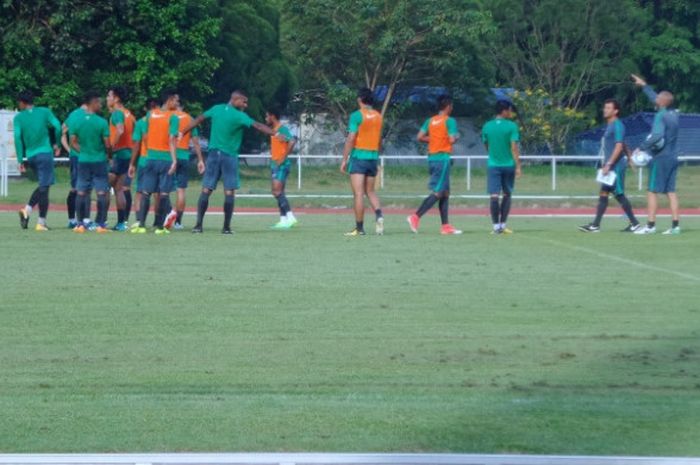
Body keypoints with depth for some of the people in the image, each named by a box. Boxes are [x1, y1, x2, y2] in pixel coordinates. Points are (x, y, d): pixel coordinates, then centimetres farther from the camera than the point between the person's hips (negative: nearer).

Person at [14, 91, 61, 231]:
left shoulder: (18, 118, 6)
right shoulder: (45, 112, 5)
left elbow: (17, 138, -3)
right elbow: (57, 126, -7)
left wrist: (20, 160, -3)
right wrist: (56, 144, 8)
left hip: (30, 156, 3)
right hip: (45, 154, -3)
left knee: (43, 186, 20)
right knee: (44, 187, -2)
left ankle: (27, 209, 1)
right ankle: (41, 222, -6)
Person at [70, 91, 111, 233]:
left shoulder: (77, 121, -1)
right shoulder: (102, 122, -12)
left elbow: (73, 142, 4)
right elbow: (107, 144, -9)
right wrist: (107, 152, 12)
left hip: (83, 161, 3)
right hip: (99, 161, -3)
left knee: (82, 192, 9)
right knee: (102, 192, 2)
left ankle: (81, 224, 8)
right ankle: (101, 224, -1)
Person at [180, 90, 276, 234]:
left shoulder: (216, 109, 5)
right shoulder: (239, 116, -11)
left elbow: (198, 120, 13)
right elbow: (258, 126, -20)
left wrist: (182, 133, 23)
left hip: (213, 154, 5)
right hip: (229, 157, -5)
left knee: (206, 190, 4)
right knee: (229, 192, 1)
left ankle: (199, 225, -1)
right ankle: (226, 227, -1)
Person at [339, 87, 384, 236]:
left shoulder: (357, 115, -10)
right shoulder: (378, 116, 9)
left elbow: (351, 139, -13)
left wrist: (344, 160, -9)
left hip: (358, 157, -6)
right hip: (373, 157, 6)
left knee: (358, 193, -3)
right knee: (370, 191, 16)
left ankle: (359, 228, -3)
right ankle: (379, 215, -10)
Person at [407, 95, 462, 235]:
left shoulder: (430, 121, 11)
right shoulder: (450, 121, -8)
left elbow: (420, 137, 5)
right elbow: (452, 139, -17)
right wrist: (456, 137, 5)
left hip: (432, 157, 8)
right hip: (443, 158, -8)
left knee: (445, 192, 12)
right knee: (437, 192, -8)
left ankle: (446, 226, 10)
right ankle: (416, 217, -20)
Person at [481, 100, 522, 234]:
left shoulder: (487, 126, 4)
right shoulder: (511, 126, -7)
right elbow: (514, 148, -11)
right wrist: (518, 166, -9)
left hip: (493, 165, 1)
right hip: (508, 165, -1)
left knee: (494, 196, -2)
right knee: (507, 194, 14)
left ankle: (496, 226, -9)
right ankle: (503, 225, 13)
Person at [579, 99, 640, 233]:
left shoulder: (617, 126, -13)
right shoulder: (610, 126, 16)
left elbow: (619, 146, -21)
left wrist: (608, 164, -25)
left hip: (616, 166, -10)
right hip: (611, 166, 10)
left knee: (619, 194, -5)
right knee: (603, 193, 5)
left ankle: (634, 224, 2)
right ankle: (595, 225, 4)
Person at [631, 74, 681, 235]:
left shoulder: (661, 116, -15)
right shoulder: (673, 114, 9)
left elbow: (657, 136, -29)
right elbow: (656, 99, 25)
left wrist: (642, 147, -22)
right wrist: (644, 85, 34)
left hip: (660, 157, -8)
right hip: (672, 157, 8)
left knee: (653, 192, -3)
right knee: (671, 191, 8)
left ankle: (650, 225, -6)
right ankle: (675, 225, 4)